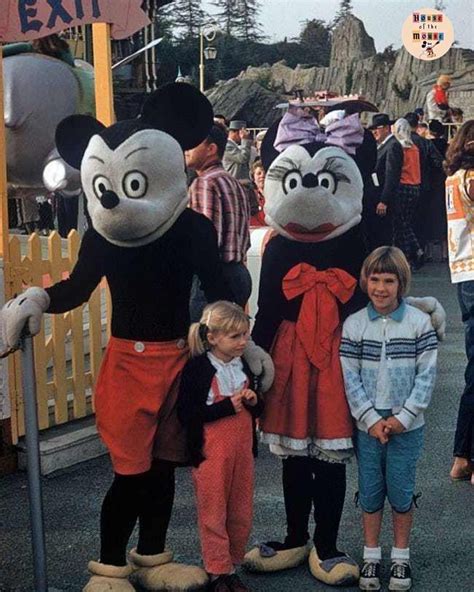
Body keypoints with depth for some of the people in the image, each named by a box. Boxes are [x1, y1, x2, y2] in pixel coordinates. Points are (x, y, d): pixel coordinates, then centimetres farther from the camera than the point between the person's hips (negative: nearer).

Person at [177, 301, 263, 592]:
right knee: (214, 513, 4)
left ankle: (233, 566, 26)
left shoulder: (244, 366, 8)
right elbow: (186, 414, -16)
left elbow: (257, 409, 19)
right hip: (211, 452, -6)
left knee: (241, 513, 11)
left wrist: (254, 401, -5)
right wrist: (227, 406, -21)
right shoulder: (197, 369, -11)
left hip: (242, 448, 6)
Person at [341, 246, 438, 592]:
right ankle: (371, 556, 24)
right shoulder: (354, 324, -3)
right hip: (367, 426, 1)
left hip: (407, 426, -1)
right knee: (370, 493, 9)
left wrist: (402, 417, -11)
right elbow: (350, 378, -3)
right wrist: (372, 419, -10)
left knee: (401, 492, 7)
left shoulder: (419, 323, -5)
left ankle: (401, 557, 23)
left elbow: (427, 375, -6)